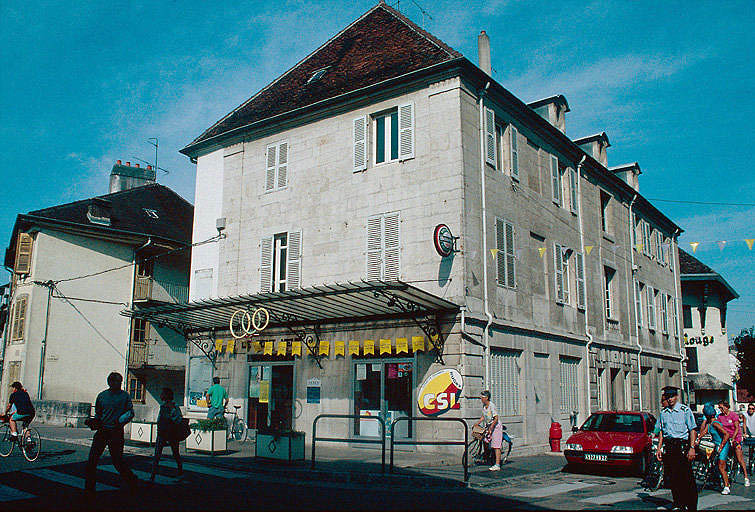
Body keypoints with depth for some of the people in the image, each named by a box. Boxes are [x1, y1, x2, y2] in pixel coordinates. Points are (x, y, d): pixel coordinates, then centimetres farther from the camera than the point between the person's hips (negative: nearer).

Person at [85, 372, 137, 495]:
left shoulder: (124, 396, 1)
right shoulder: (101, 396, 9)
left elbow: (131, 413, 0)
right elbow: (98, 413, 20)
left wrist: (120, 421, -15)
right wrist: (95, 421, 1)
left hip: (116, 432, -3)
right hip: (102, 431, 3)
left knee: (117, 460, 1)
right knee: (92, 459, -3)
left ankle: (132, 481, 23)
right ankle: (89, 488, 9)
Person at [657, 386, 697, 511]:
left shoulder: (685, 410, -3)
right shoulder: (663, 413, 13)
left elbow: (692, 430, -5)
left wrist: (692, 448, -12)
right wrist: (659, 448, 11)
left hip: (682, 446, -5)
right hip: (668, 447, 5)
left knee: (687, 477, -6)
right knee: (672, 477, 7)